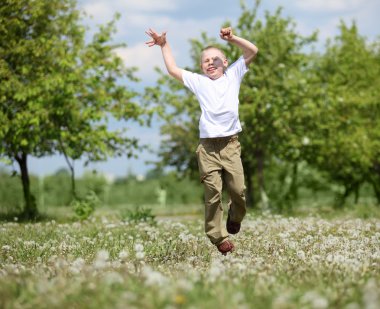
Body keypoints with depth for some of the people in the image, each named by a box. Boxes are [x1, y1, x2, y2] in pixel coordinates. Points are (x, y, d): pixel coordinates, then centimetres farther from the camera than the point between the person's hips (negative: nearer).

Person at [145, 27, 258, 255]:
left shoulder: (233, 75, 15)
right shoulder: (199, 82, 16)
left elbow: (253, 51, 10)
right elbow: (173, 69, 18)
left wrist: (232, 38, 0)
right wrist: (164, 45, 19)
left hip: (231, 144, 0)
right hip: (208, 146, 0)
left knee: (238, 189, -8)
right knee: (213, 192, -9)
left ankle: (235, 218, 24)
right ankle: (219, 237, -3)